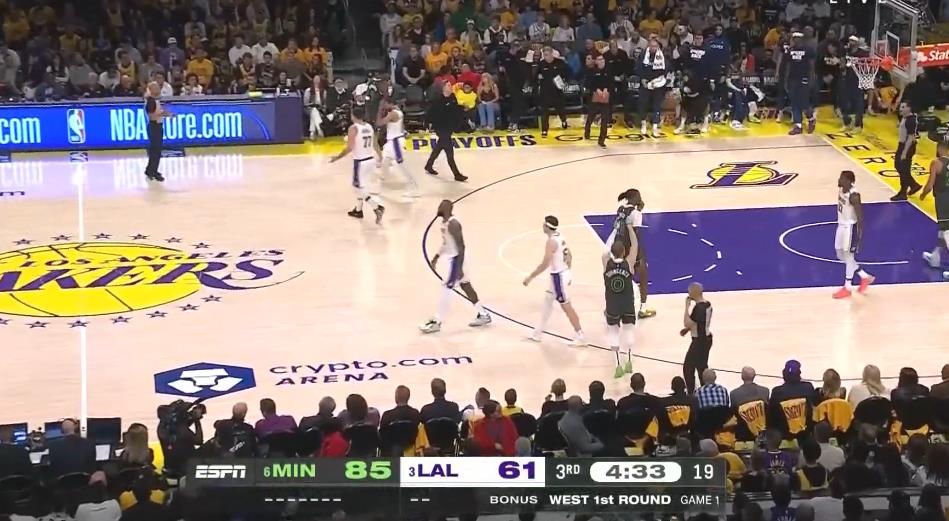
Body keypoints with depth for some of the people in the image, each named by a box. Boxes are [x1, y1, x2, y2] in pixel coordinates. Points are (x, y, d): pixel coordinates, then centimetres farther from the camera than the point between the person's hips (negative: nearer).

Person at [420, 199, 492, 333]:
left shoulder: (453, 224, -24)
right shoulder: (445, 222, 7)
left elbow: (461, 246, -26)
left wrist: (459, 268, -27)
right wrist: (436, 257, 24)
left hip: (456, 259, -10)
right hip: (453, 258, 10)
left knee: (446, 289, -6)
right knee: (465, 286, 16)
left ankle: (436, 322, -1)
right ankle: (483, 315, 25)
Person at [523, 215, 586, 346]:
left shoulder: (551, 241, -22)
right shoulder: (560, 237, 7)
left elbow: (545, 264, -27)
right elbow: (569, 256, 15)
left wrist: (530, 277, -21)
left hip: (558, 276, -10)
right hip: (563, 273, 10)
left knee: (566, 306, -1)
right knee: (547, 301, 19)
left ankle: (580, 337, 6)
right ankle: (537, 333, 28)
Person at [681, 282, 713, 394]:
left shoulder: (699, 308, -27)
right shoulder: (707, 304, 4)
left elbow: (687, 323, -27)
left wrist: (687, 306, -22)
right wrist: (687, 329, 13)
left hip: (699, 341, -10)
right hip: (706, 339, 10)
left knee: (688, 368, 0)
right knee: (702, 367, 20)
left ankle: (691, 394, 2)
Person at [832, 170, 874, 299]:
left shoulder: (854, 196, -25)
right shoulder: (841, 189, 1)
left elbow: (860, 215, -21)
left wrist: (859, 234, -20)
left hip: (850, 227, -10)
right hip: (841, 225, 10)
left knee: (848, 256, 1)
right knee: (841, 255, 16)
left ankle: (847, 288, 14)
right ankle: (865, 277, 29)